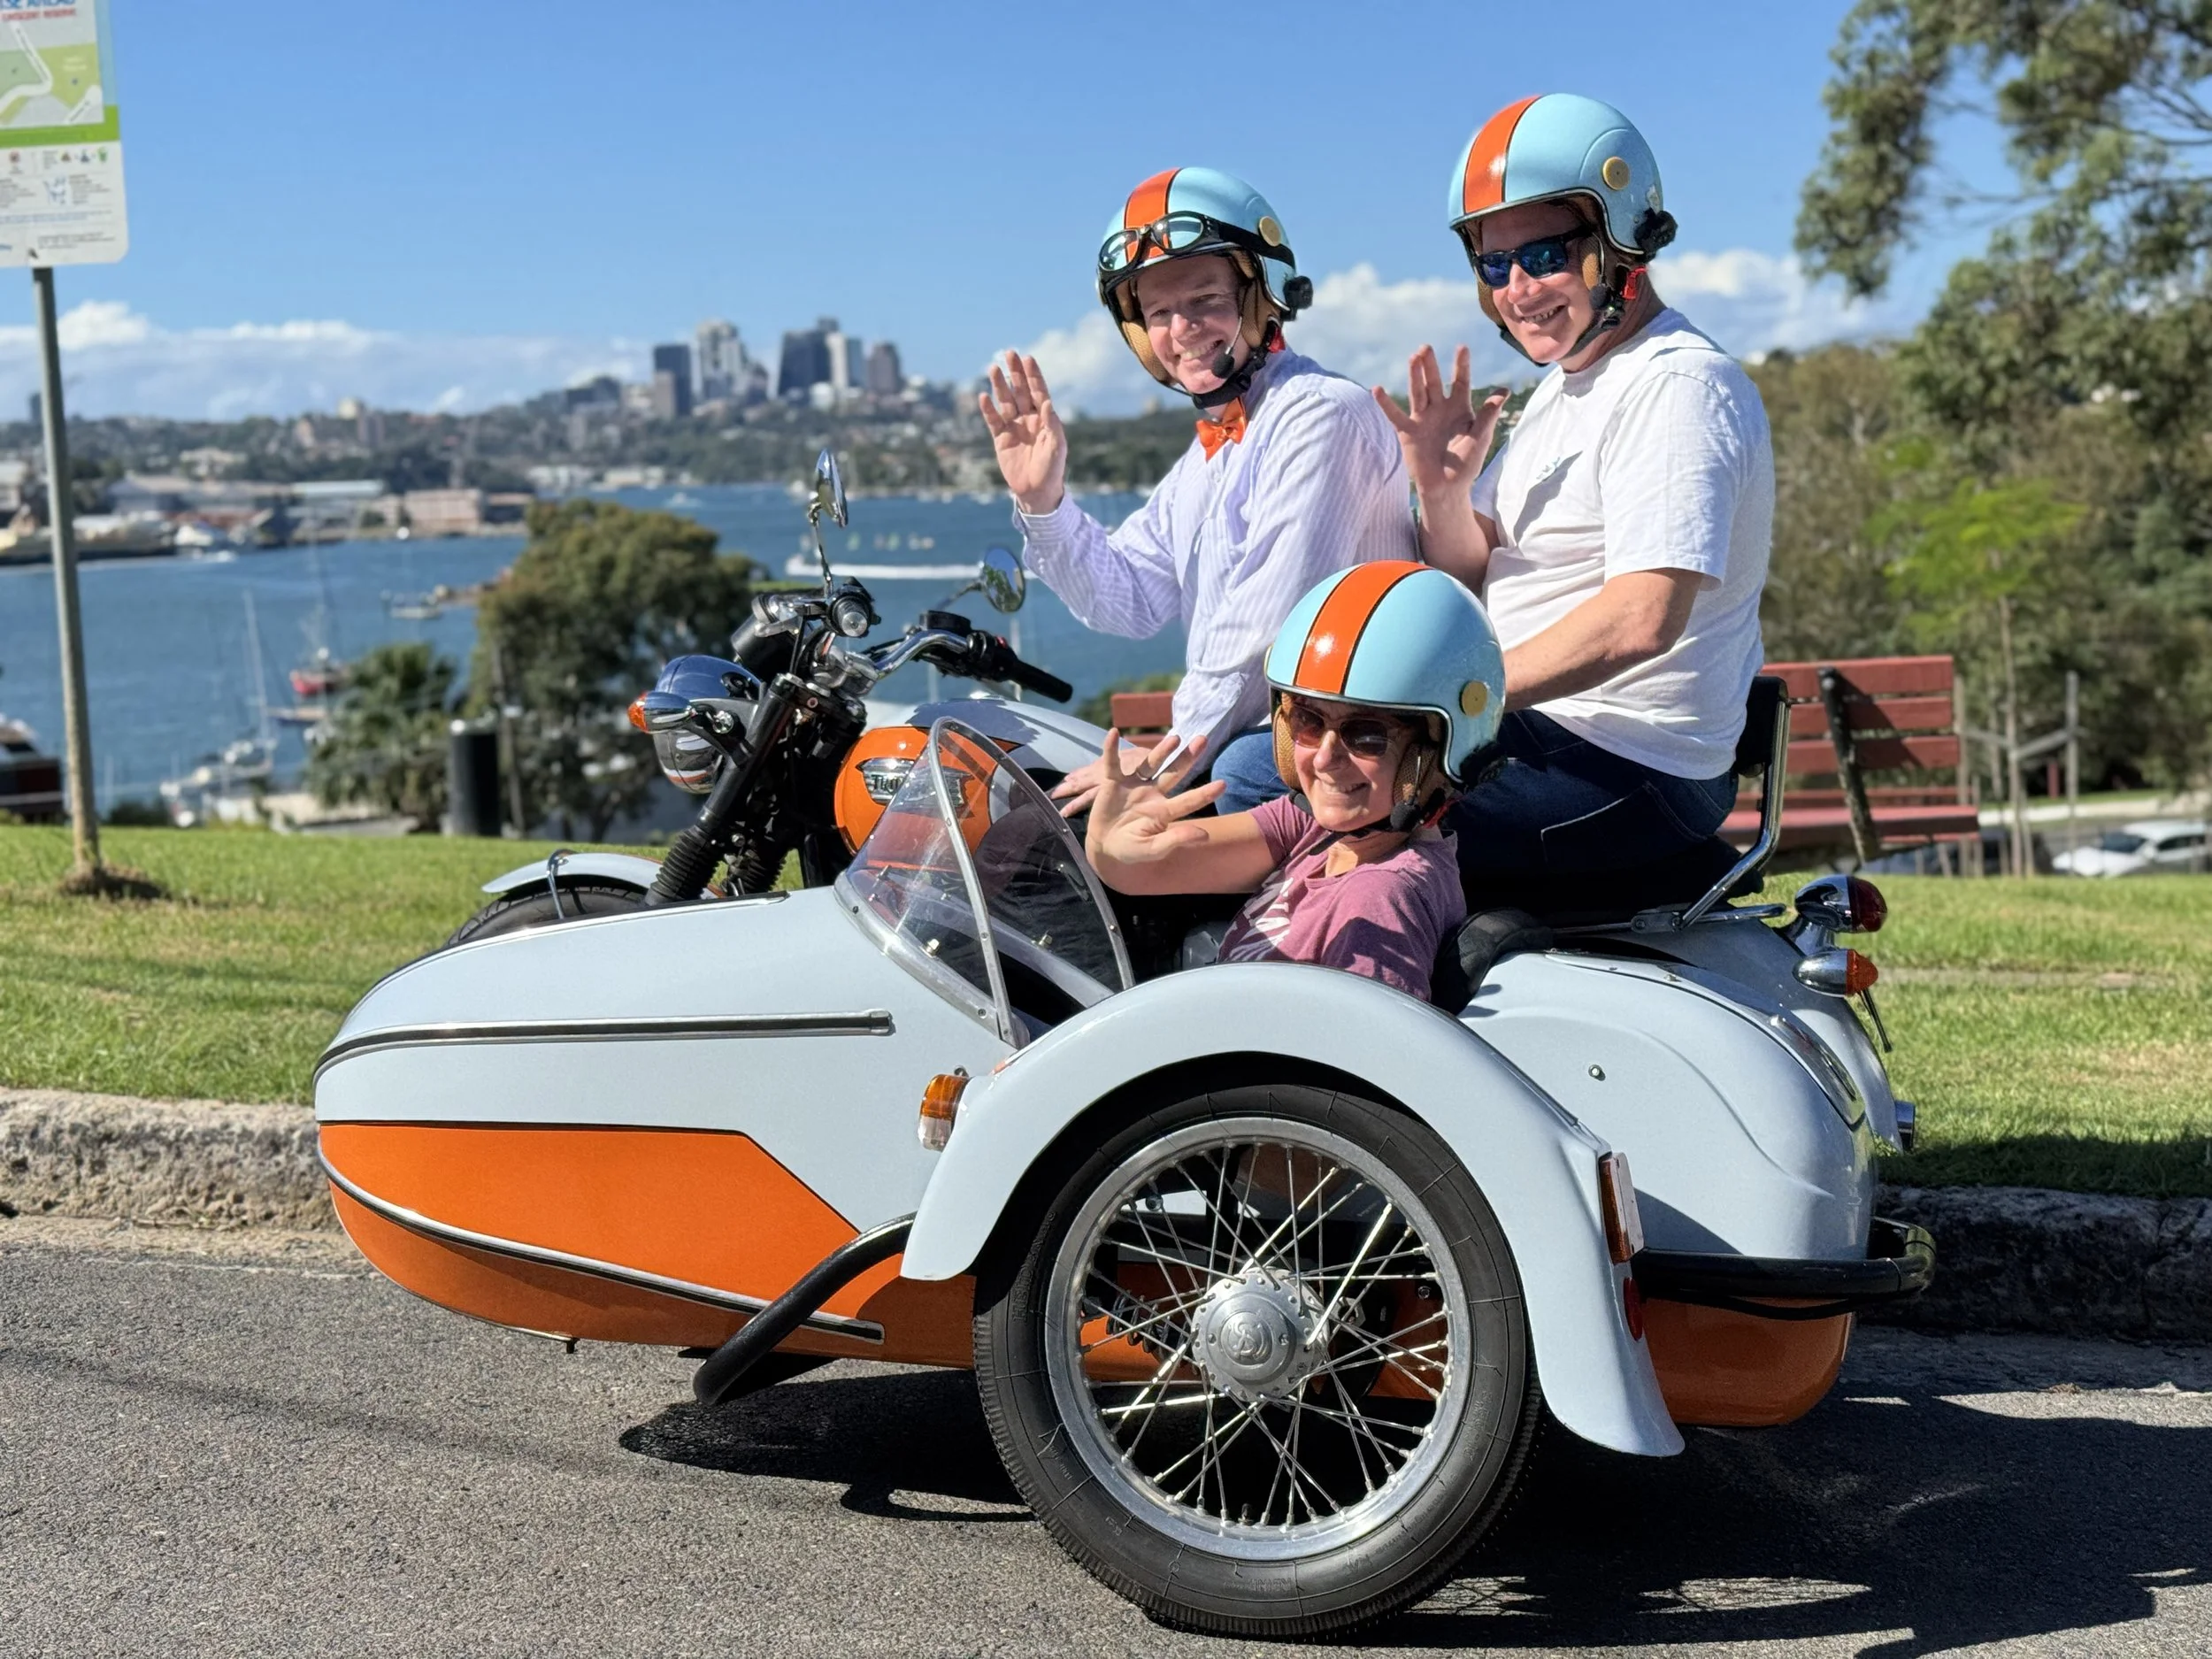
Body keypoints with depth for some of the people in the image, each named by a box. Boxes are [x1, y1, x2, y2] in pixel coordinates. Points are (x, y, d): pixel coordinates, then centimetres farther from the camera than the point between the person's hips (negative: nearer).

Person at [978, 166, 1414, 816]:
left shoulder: (1320, 413, -12)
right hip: (1237, 736, 10)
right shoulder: (1212, 448, 21)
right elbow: (1130, 600, 17)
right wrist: (1042, 502, 2)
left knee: (1240, 772, -37)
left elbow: (1272, 627, -20)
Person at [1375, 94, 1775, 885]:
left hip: (1625, 771, -10)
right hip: (1534, 731, 10)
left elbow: (1643, 618, -27)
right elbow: (1476, 587, 17)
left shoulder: (1678, 388, -16)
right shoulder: (1565, 386, 17)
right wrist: (1442, 492, -3)